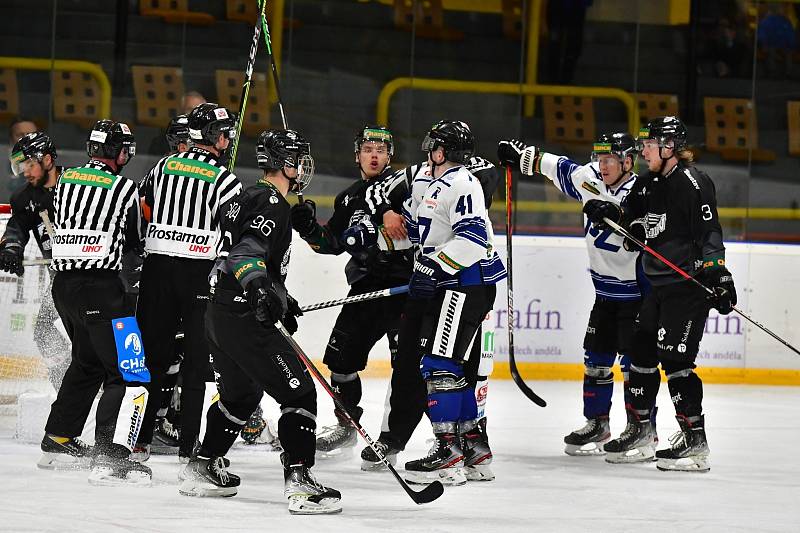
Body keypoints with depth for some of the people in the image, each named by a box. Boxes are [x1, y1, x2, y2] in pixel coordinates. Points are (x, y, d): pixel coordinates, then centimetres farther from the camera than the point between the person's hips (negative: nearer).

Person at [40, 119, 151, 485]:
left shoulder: (65, 180, 12)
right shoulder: (123, 188, -7)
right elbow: (133, 243, 3)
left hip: (63, 285, 8)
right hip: (100, 287, -8)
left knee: (87, 361, 27)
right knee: (128, 372, -7)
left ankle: (58, 441, 31)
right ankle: (111, 458, -21)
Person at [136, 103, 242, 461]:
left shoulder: (164, 166, 9)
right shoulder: (224, 180, -7)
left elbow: (143, 209, 18)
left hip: (157, 269, 4)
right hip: (199, 271, -4)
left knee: (153, 351, 10)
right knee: (196, 360, 2)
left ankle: (139, 437, 8)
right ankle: (188, 447, -1)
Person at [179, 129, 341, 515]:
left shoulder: (248, 197, 19)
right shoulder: (272, 204, -12)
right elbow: (247, 251, -27)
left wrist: (280, 300, 36)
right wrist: (261, 289, -43)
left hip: (219, 314, 10)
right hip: (244, 319, -10)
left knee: (241, 393, 28)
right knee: (299, 392, -11)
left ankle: (202, 469, 35)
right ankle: (299, 482, -21)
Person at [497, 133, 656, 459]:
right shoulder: (590, 180, 1)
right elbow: (560, 168, 19)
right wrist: (522, 156, 25)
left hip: (636, 293, -8)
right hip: (605, 290, 8)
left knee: (634, 361, -9)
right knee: (595, 358, 11)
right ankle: (596, 426, 23)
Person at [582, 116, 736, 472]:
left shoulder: (693, 183, -14)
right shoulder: (650, 184, 13)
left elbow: (709, 233, -19)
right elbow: (637, 229, 19)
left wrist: (717, 276, -26)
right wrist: (610, 214, 0)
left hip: (689, 286, -10)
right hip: (659, 284, 10)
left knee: (675, 359, -12)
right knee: (642, 351, 14)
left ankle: (694, 440, -9)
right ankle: (640, 427, 29)